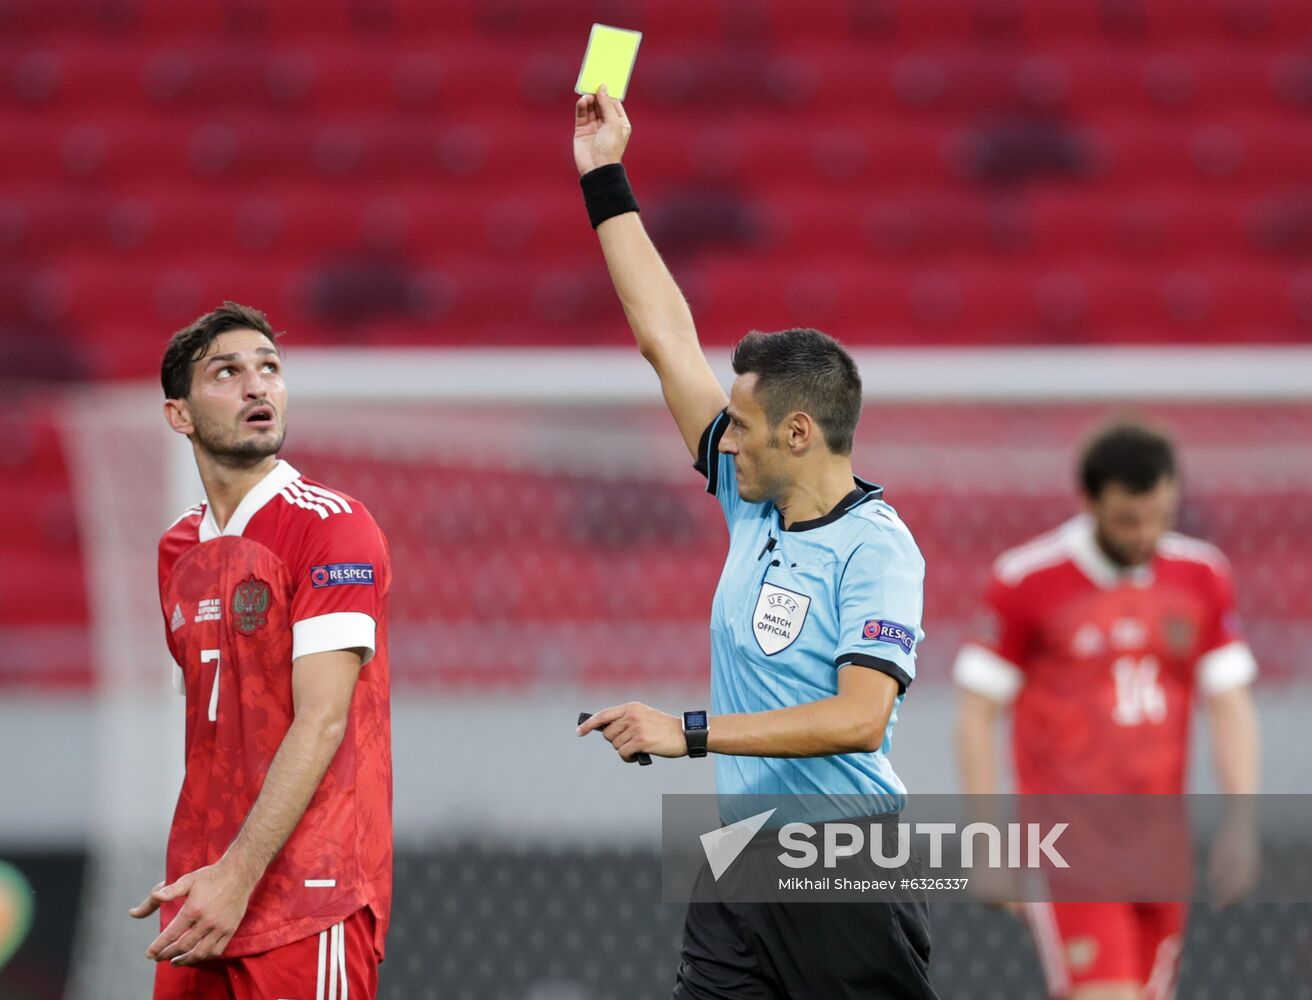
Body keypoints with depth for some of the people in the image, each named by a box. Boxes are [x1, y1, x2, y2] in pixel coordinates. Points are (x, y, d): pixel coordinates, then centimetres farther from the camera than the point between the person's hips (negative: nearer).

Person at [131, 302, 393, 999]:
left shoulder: (331, 526, -8)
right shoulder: (178, 550, 15)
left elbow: (321, 721, -15)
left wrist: (238, 877, -22)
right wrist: (187, 879, 10)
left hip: (308, 903, -6)